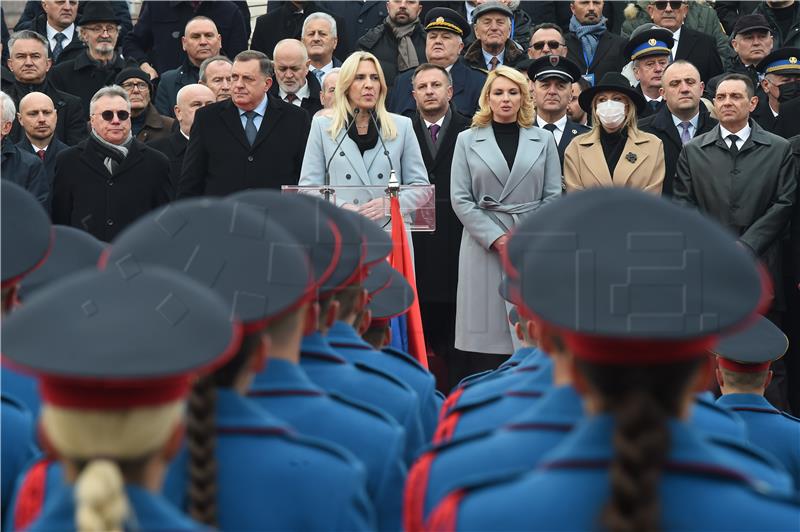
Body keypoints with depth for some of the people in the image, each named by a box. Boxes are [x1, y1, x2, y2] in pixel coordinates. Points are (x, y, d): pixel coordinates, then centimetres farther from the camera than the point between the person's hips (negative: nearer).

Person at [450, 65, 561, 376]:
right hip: (484, 246, -1)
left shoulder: (543, 140, 12)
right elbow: (460, 199, 2)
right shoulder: (468, 140, 9)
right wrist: (496, 238, -8)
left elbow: (553, 196, 7)